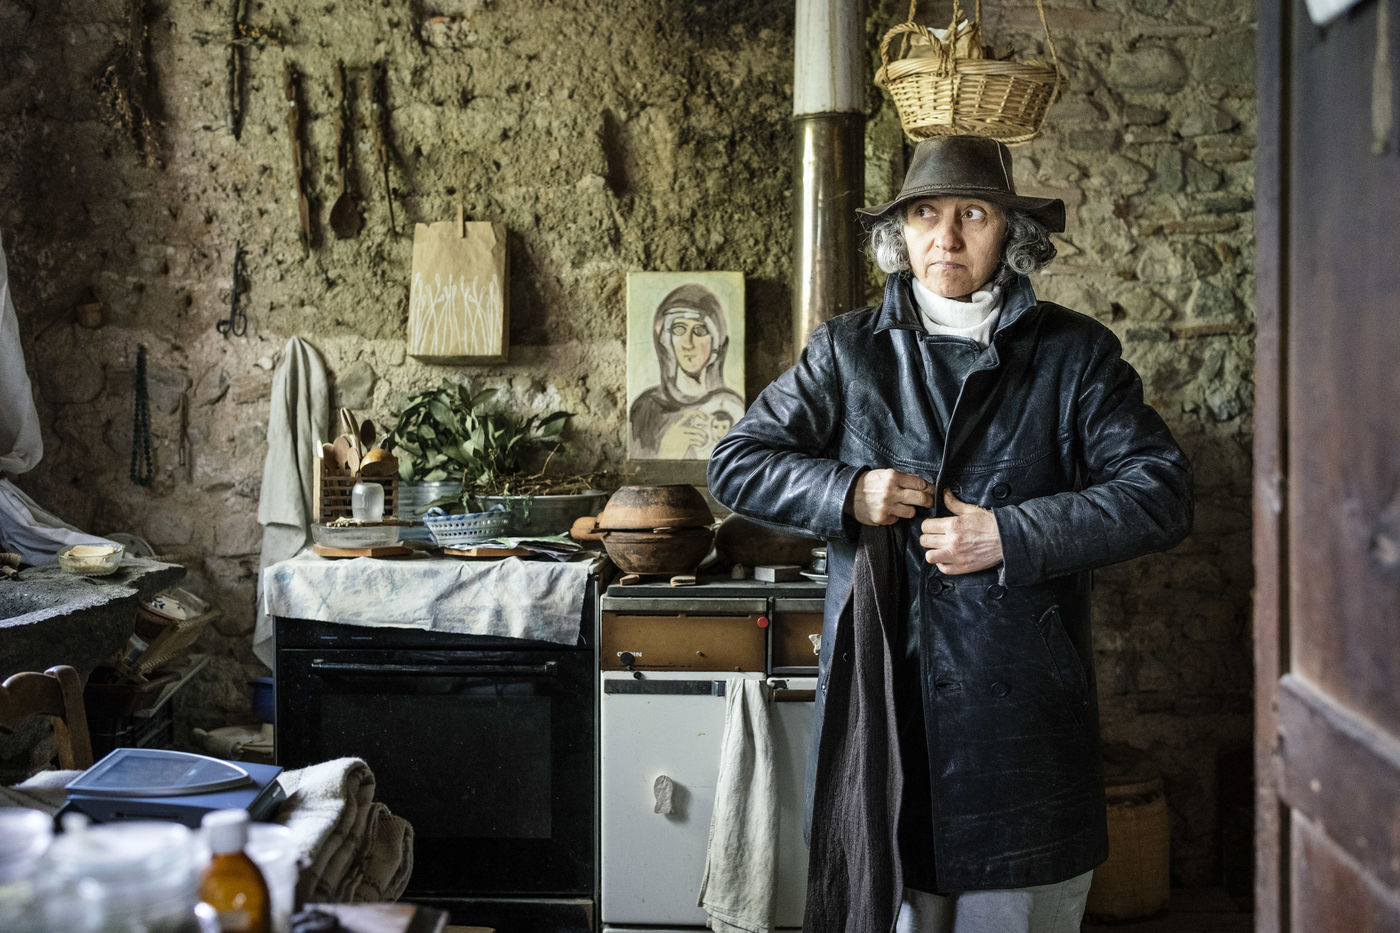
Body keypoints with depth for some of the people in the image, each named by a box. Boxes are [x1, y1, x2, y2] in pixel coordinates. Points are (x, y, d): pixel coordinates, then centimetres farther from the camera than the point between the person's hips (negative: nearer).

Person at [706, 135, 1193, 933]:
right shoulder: (848, 351, 10)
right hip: (881, 686, 1)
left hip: (1024, 698, 0)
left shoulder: (1075, 353, 5)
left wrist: (1011, 536, -12)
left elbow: (1162, 492, -2)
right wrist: (847, 492, -7)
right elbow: (736, 464, 11)